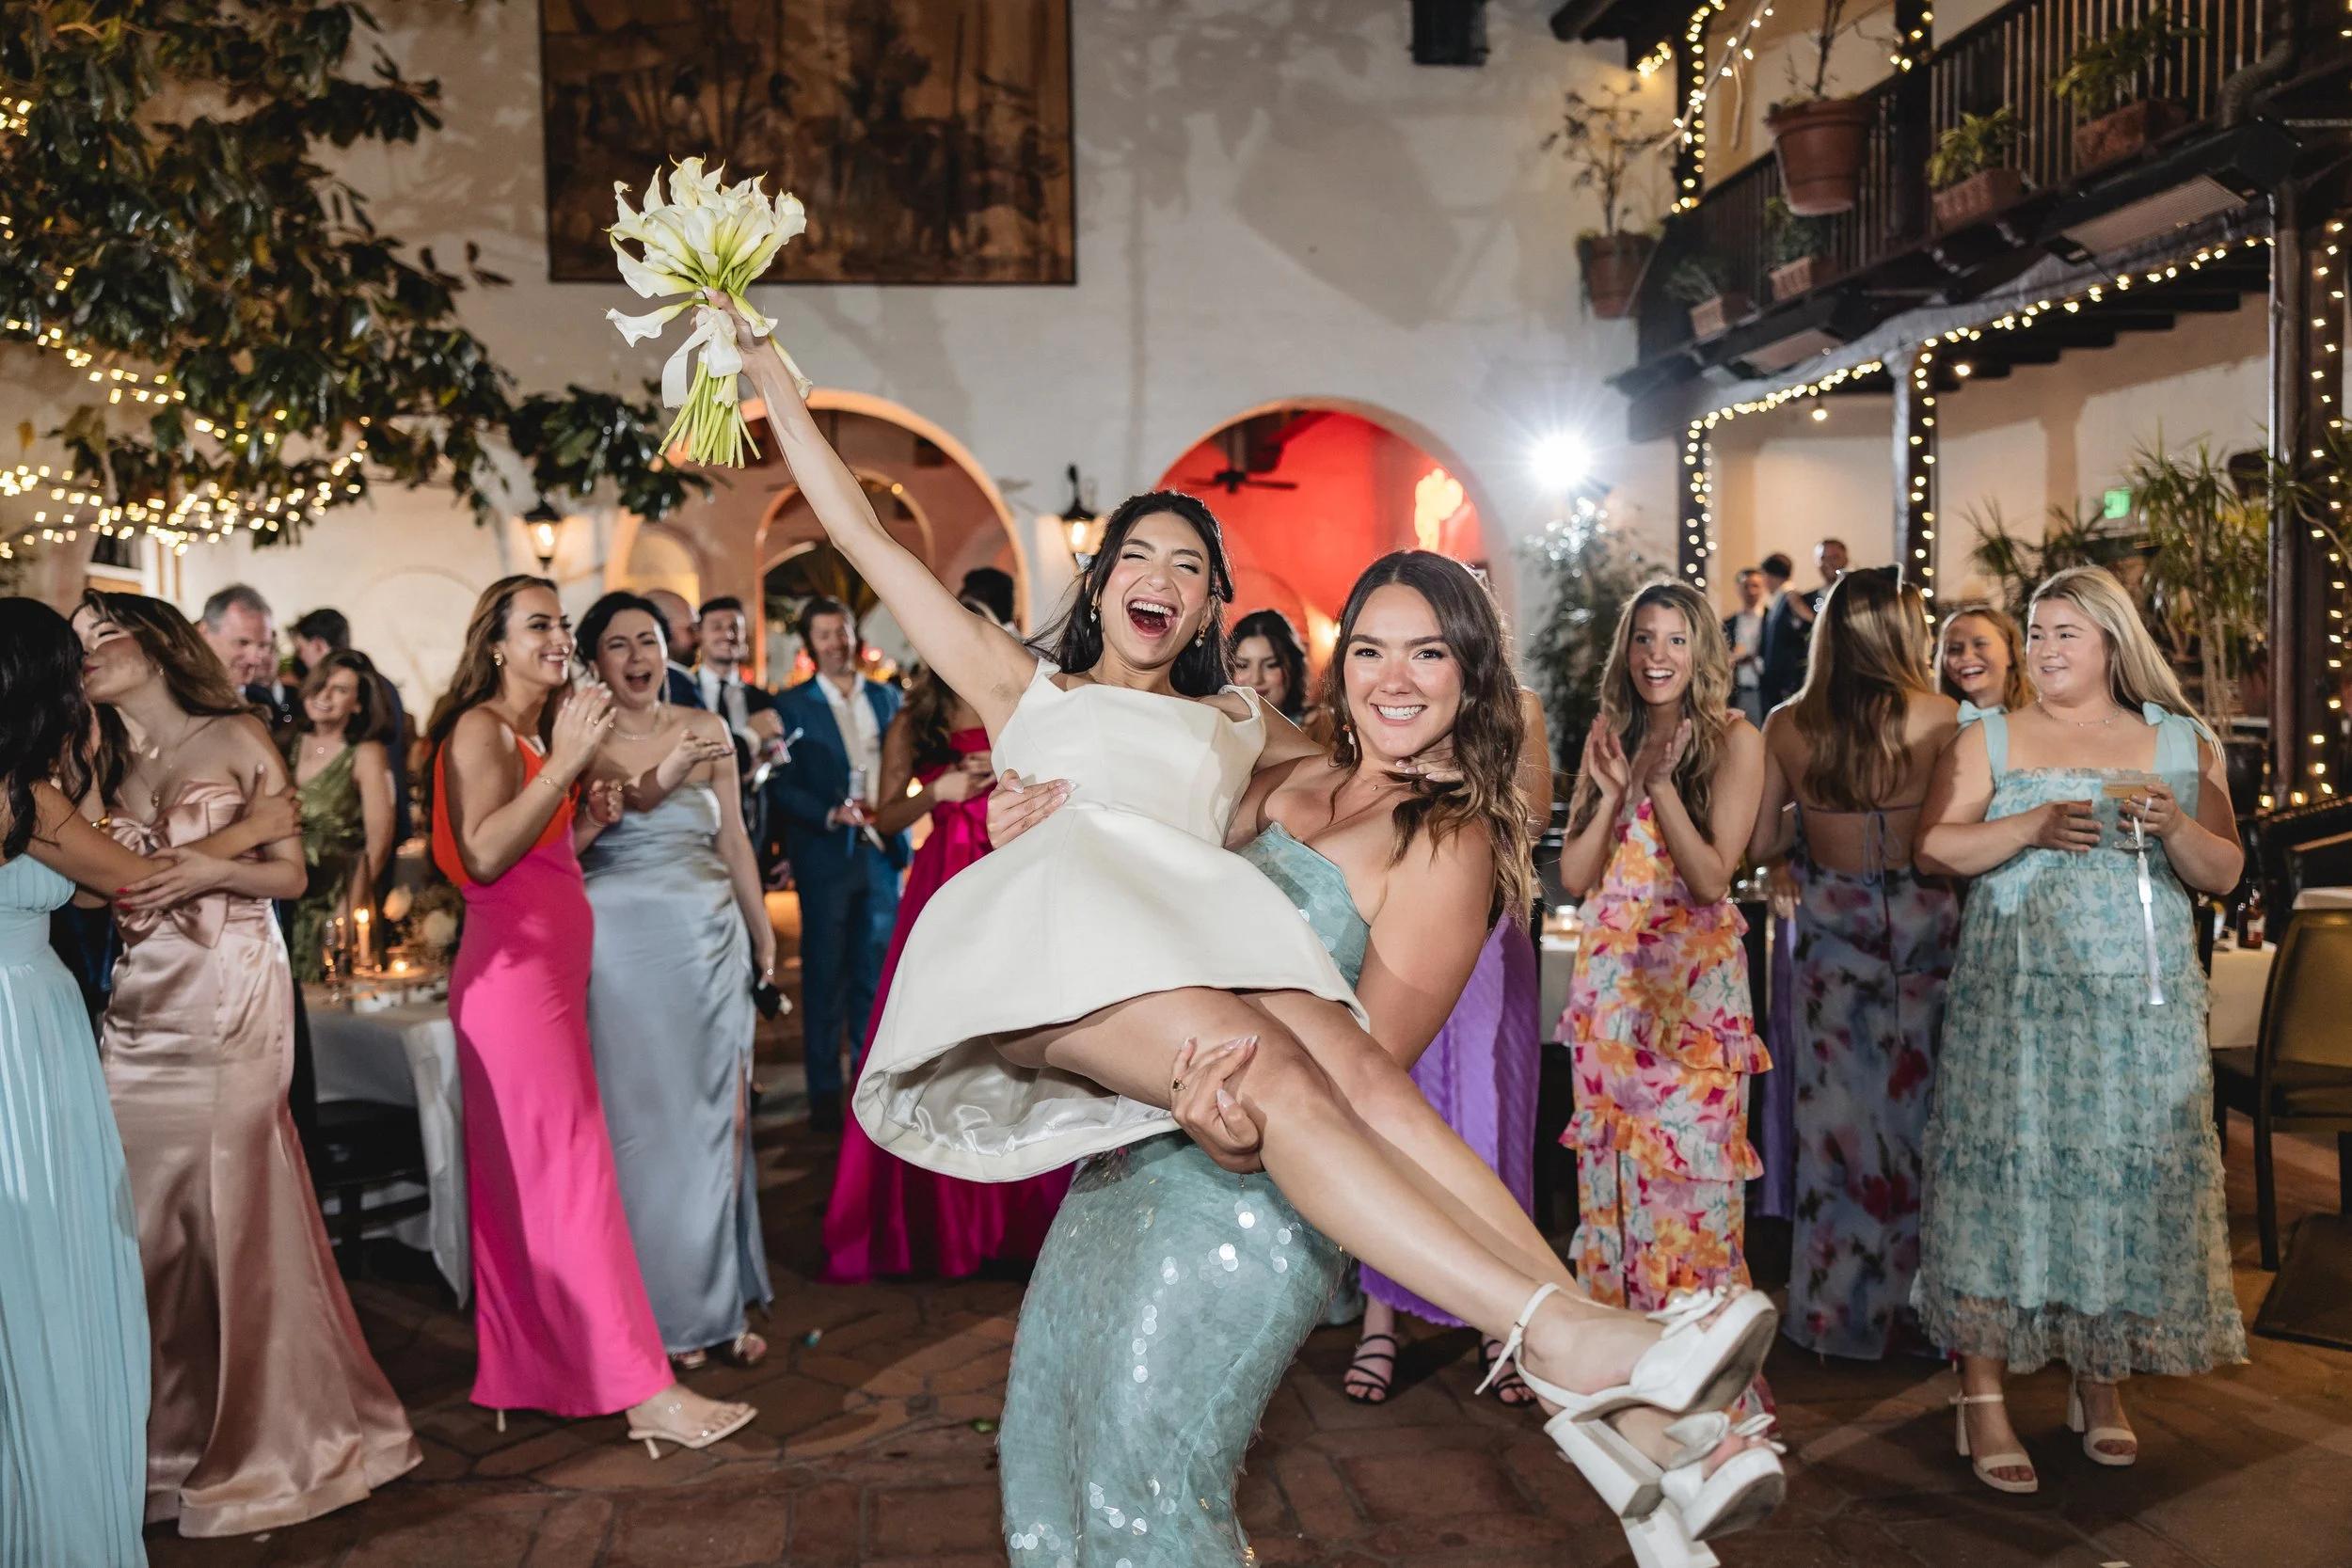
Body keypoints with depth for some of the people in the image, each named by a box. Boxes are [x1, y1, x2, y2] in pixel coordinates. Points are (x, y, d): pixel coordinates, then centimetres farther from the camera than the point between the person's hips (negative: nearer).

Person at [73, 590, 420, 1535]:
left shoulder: (236, 740, 2)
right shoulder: (103, 765, 15)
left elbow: (290, 872, -1)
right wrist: (84, 757, 3)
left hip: (232, 1003, -5)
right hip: (140, 1009, 5)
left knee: (234, 1207, -2)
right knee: (150, 1217, 4)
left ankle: (260, 1437, 11)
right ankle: (170, 1431, 18)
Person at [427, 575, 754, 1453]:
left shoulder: (538, 734, 19)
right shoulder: (481, 730, -8)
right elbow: (481, 857, -21)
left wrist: (590, 818, 8)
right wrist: (564, 764, -23)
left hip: (550, 971, 9)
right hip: (513, 973, -9)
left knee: (523, 1182, 12)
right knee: (571, 1173, -11)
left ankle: (523, 1371, 20)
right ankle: (643, 1391, -11)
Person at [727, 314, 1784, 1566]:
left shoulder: (1235, 724, 37)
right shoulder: (1025, 686, 30)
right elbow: (860, 531, 30)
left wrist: (1456, 804, 25)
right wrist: (769, 374, 33)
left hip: (1207, 925, 3)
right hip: (1062, 918, -3)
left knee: (1358, 1071, -30)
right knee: (1273, 1069, -34)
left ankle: (1595, 1404, -44)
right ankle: (1563, 1336, -48)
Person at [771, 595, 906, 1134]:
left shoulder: (887, 697, 13)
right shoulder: (791, 705, 2)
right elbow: (782, 787, -3)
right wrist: (831, 814, -17)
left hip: (881, 852, 3)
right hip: (825, 856, -3)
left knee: (876, 969, 7)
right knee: (825, 973, 2)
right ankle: (825, 1091, 9)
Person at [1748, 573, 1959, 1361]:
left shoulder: (1787, 726, -3)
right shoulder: (1940, 719, -8)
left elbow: (1759, 843, 0)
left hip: (1830, 934, 1)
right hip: (1921, 931, -1)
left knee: (1836, 1115, 10)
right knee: (1918, 1111, 10)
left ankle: (1835, 1310, 19)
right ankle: (1916, 1306, 20)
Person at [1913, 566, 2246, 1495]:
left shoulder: (2180, 745, 11)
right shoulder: (1990, 741, 9)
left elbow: (2224, 873, 7)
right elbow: (1933, 848, -2)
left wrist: (2174, 826, -12)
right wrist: (2029, 828, -16)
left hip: (2141, 1003, 1)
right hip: (2014, 997, -1)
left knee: (2126, 1175, 2)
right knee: (2005, 1171, -5)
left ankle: (2102, 1384, 19)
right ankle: (1983, 1398, 2)